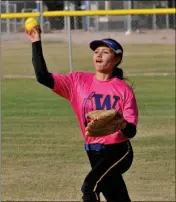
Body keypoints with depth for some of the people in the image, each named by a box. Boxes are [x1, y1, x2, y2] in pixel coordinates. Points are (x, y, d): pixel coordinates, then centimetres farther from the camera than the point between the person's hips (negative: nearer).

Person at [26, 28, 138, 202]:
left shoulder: (124, 89, -7)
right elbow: (43, 77, -7)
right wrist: (36, 44, -12)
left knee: (90, 186, -25)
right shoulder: (78, 81, 2)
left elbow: (131, 131, -9)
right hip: (94, 153, 4)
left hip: (118, 151, -4)